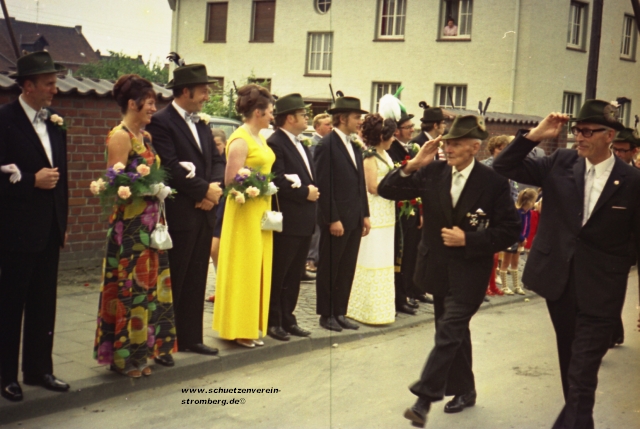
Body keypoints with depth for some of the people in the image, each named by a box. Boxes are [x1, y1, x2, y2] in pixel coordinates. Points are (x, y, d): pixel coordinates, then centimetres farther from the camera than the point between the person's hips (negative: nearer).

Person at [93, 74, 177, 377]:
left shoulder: (145, 136, 14)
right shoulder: (120, 136, -11)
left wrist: (160, 189, 3)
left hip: (150, 224, 9)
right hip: (129, 224, -9)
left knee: (149, 284, 12)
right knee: (129, 287, -1)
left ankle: (140, 351, 23)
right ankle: (123, 356, 11)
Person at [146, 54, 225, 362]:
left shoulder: (201, 124, 16)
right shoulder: (161, 122, -10)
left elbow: (217, 160, 14)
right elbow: (170, 167, -19)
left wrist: (215, 186, -6)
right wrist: (204, 190, -14)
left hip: (204, 213, 8)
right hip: (178, 214, -8)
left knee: (196, 279, 14)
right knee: (171, 282, 0)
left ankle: (190, 337, 24)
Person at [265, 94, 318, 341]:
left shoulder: (301, 145, 18)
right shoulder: (275, 144, -13)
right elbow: (277, 182, -21)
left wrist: (313, 189, 0)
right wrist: (305, 192, -16)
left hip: (305, 221, 9)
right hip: (286, 221, -9)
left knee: (294, 275, 15)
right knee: (278, 274, 1)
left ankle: (287, 319, 24)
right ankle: (272, 321, 11)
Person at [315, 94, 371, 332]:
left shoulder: (355, 146, 14)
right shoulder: (327, 145, -11)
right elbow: (324, 185, -14)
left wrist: (365, 214, 10)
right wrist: (333, 219, -17)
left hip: (355, 218, 7)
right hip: (336, 219, -7)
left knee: (347, 269, 12)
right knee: (329, 269, 5)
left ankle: (340, 313, 22)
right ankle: (326, 314, 16)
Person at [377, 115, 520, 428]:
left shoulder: (493, 182, -13)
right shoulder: (432, 172, -3)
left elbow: (510, 229, -11)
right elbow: (386, 190, -5)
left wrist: (469, 240, -18)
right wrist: (412, 166, -21)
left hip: (469, 271, -5)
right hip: (438, 268, 5)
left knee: (448, 333, -10)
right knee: (455, 332, 18)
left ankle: (425, 397, -5)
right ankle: (464, 391, 33)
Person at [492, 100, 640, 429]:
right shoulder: (560, 164, -1)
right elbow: (504, 167, -3)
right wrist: (534, 135, -14)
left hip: (599, 292, -4)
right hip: (559, 281, 4)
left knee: (582, 376, -7)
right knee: (569, 366, 20)